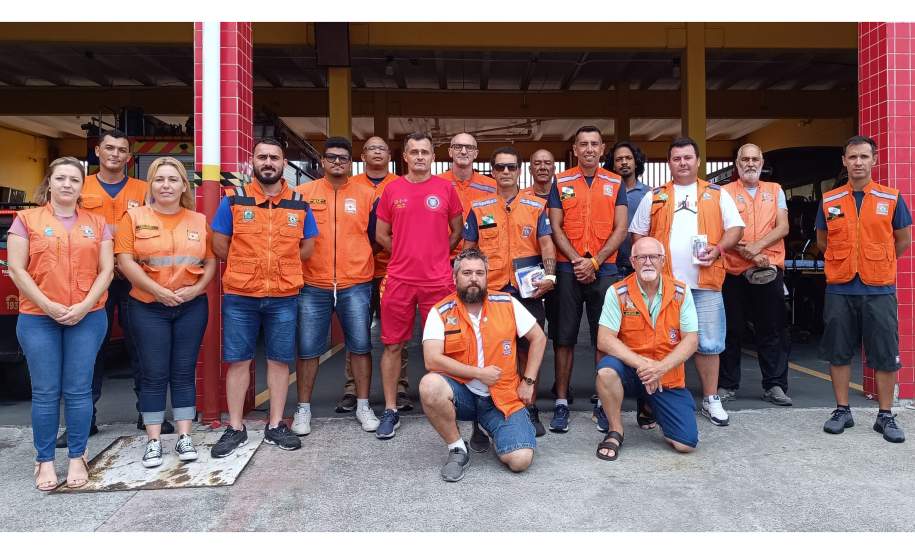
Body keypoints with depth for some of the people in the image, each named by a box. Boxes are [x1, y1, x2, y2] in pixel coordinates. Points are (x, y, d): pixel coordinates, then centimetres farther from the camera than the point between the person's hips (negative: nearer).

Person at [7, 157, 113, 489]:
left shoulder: (96, 223, 9)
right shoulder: (27, 219, 5)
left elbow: (106, 269, 4)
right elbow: (16, 269, -1)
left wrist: (84, 306, -8)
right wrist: (47, 306, -11)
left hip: (87, 318, 1)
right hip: (37, 318, -1)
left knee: (78, 390, 4)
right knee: (45, 392, 3)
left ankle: (77, 458, 15)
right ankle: (45, 461, 16)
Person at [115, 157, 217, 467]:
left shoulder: (199, 221, 7)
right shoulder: (134, 217, 1)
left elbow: (211, 260, 7)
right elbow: (125, 261, -7)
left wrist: (197, 288, -10)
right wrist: (158, 290, -15)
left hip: (191, 306, 2)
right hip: (148, 307, -1)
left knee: (184, 372, 7)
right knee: (154, 374, 3)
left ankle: (184, 437, 15)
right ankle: (153, 441, 14)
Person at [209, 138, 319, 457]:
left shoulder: (299, 204, 5)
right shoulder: (234, 200, 2)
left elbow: (307, 248, 9)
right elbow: (220, 245, 4)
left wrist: (281, 266, 3)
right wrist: (246, 268, 4)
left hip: (284, 296, 1)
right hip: (239, 296, -1)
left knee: (279, 360, 7)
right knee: (238, 360, 5)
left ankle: (276, 426, 19)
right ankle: (235, 428, 18)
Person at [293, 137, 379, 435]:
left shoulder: (366, 194, 6)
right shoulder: (303, 193, 6)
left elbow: (377, 235, 12)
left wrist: (359, 260, 6)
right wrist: (299, 261, 2)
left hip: (355, 285, 0)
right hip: (313, 286, 0)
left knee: (360, 346, 6)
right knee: (307, 349, 6)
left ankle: (363, 406, 20)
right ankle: (303, 408, 21)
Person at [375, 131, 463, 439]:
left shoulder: (446, 188, 4)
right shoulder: (392, 189, 5)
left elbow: (457, 231, 10)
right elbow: (381, 235, 10)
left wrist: (436, 255, 5)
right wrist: (408, 255, 6)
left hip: (438, 281, 0)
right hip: (399, 281, 1)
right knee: (393, 345, 6)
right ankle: (391, 410, 19)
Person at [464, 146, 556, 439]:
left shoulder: (536, 205, 7)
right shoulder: (478, 207, 8)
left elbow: (546, 244, 3)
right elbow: (468, 249, 10)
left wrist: (550, 275, -13)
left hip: (528, 291, 0)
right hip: (489, 292, 0)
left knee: (528, 350, 8)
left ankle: (531, 410, 23)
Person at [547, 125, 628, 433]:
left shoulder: (615, 183, 8)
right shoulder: (561, 182, 6)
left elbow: (620, 229, 2)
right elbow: (555, 228, 1)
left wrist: (594, 261, -8)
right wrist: (577, 260, -10)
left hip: (604, 269, 1)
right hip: (568, 269, 0)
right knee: (564, 337, 2)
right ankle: (561, 402, 10)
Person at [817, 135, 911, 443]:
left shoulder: (892, 198, 2)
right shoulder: (829, 201, 4)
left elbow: (903, 240, 11)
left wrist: (878, 263, 13)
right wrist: (845, 262, 11)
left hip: (879, 290, -1)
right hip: (839, 290, 1)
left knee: (885, 354, 4)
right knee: (838, 352, 6)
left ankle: (886, 416, 17)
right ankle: (842, 410, 19)